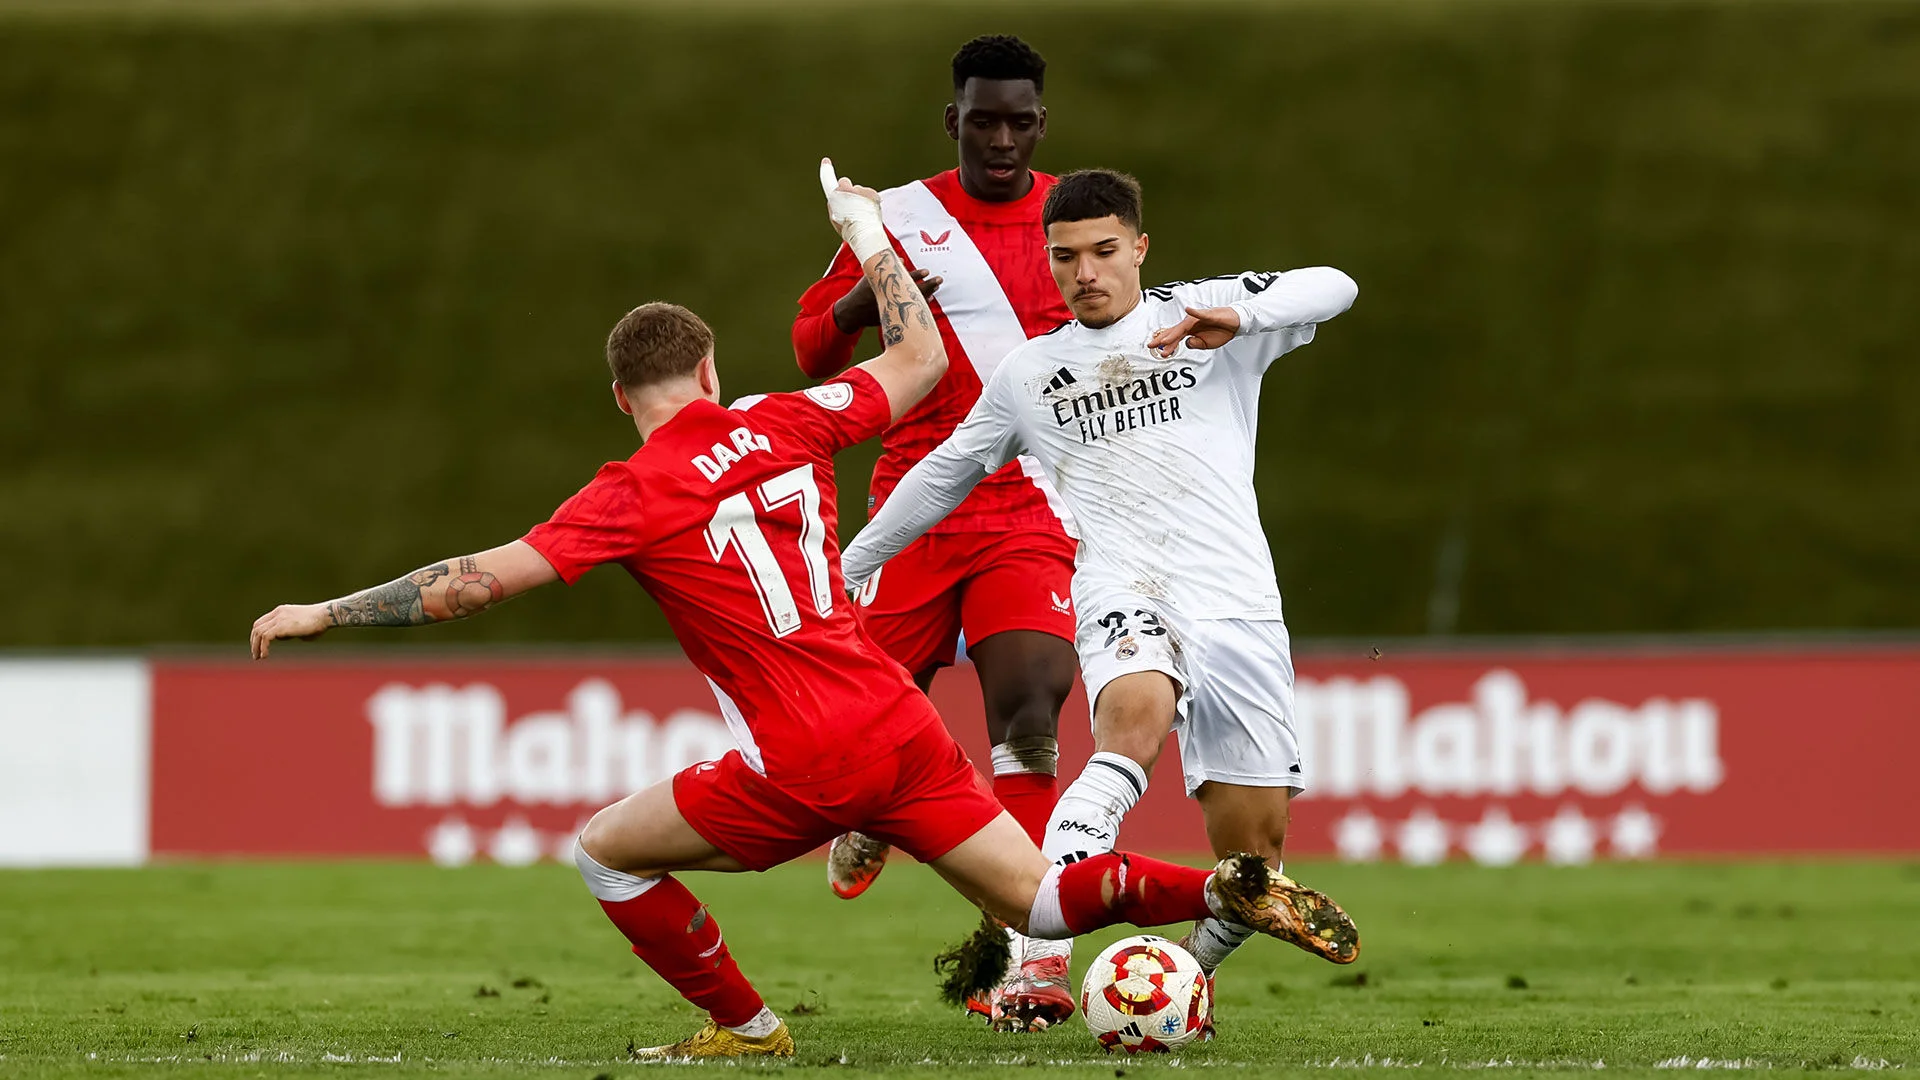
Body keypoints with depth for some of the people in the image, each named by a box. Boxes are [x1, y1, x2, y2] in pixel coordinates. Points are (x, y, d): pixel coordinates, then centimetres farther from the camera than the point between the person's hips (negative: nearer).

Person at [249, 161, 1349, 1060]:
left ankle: (747, 1028, 13)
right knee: (1040, 899, 12)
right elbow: (921, 362, 23)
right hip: (905, 732, 5)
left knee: (608, 850, 13)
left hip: (805, 770, -5)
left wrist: (323, 614, 1)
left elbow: (478, 581, -7)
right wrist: (869, 235, 35)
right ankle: (1227, 888, -9)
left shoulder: (639, 493, -4)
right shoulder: (784, 426, 9)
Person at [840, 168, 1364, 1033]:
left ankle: (1193, 968, 27)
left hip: (1236, 598, 1)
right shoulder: (1026, 376, 18)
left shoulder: (1201, 316, 10)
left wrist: (1239, 317, -24)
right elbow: (945, 473, 31)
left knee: (1253, 847, -2)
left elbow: (1330, 288, -5)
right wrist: (847, 565, 37)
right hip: (1122, 593, -1)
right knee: (1136, 715, -37)